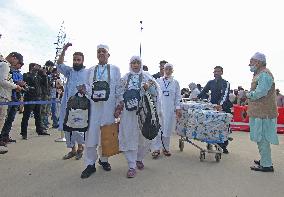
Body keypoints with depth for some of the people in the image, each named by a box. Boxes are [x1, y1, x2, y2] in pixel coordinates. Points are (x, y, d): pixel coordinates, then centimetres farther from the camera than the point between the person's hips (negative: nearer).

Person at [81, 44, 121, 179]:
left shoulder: (115, 69, 10)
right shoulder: (90, 70, 15)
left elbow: (118, 89, 5)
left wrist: (118, 106, -2)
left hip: (109, 106, -1)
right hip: (93, 106, 1)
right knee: (91, 134, -3)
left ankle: (104, 159, 26)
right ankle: (90, 164, 9)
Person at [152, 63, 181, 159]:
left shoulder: (175, 82, 8)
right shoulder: (157, 81, 5)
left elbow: (178, 97, 7)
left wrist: (178, 108, 1)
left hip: (170, 109, 1)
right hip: (158, 108, -1)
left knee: (168, 129, 7)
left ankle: (165, 148, 21)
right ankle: (156, 149, 9)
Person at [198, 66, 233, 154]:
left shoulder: (226, 83, -2)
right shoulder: (210, 82, 12)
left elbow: (225, 94, -18)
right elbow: (203, 92, 17)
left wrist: (220, 104, -34)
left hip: (224, 108, -3)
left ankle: (224, 146, 13)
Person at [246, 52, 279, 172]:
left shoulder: (264, 74, -15)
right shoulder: (259, 74, 18)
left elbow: (259, 93, -24)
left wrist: (249, 95, -7)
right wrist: (251, 94, 1)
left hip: (263, 113, -10)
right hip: (260, 112, 10)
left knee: (262, 139, -3)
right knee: (261, 138, 18)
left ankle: (266, 165, 6)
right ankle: (264, 160, 31)